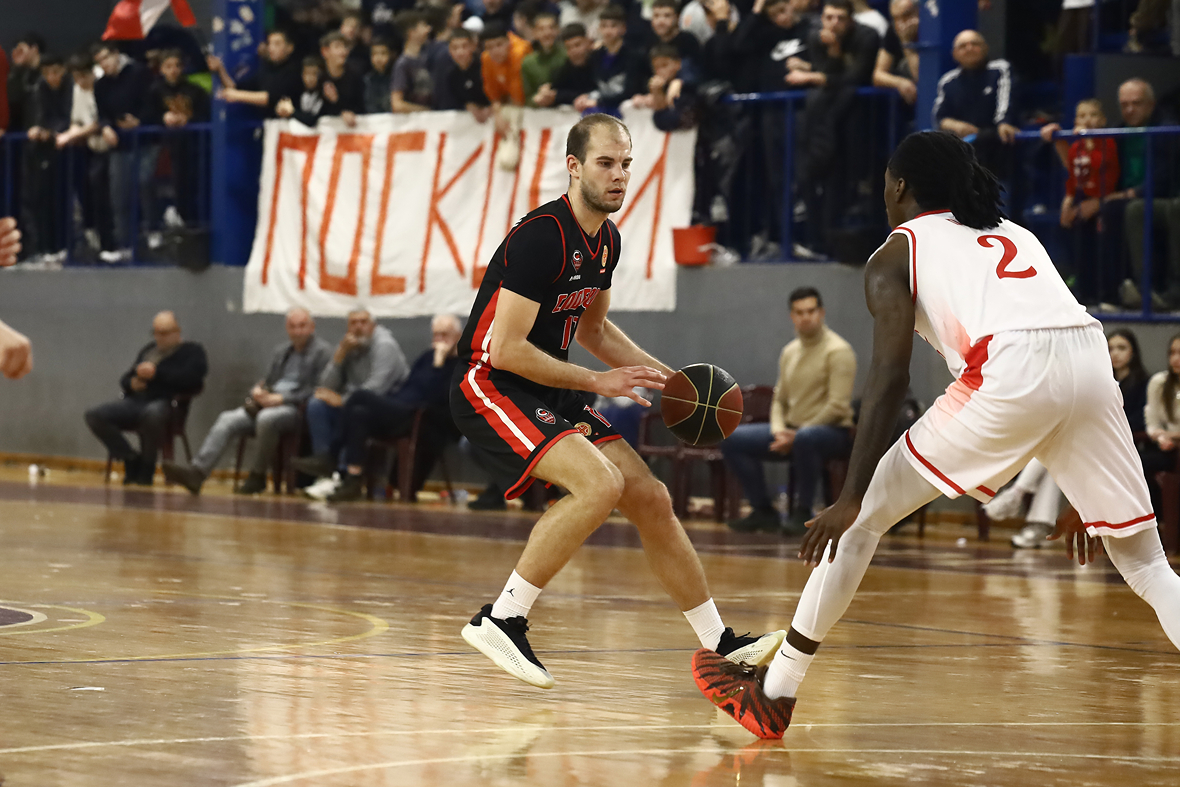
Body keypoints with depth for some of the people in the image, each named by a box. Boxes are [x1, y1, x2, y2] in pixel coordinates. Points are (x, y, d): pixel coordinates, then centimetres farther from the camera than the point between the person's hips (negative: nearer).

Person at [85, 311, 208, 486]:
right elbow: (125, 379, 32)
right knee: (94, 416, -18)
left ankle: (146, 467, -21)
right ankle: (131, 460, -11)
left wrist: (156, 372, -10)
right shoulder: (149, 350, 30)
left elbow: (190, 378, -10)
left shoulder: (191, 351, 10)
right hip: (135, 401, 6)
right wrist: (131, 383, 6)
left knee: (151, 414, -44)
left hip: (163, 403, -6)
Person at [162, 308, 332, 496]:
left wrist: (281, 399, -16)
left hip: (296, 408, -7)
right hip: (267, 403, 7)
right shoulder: (281, 351, 25)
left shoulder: (322, 352, 0)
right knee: (227, 419, -19)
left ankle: (257, 477, -22)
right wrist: (257, 390, 2)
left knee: (266, 418, -39)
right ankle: (197, 472, -35)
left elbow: (317, 391, -10)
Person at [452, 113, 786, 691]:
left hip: (547, 391, 9)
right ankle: (500, 620, -21)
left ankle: (723, 646, 16)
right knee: (600, 483, -29)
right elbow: (505, 349, -24)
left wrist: (668, 378, 14)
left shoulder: (605, 241, 8)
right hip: (490, 387, -9)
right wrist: (598, 383, -18)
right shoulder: (541, 236, -22)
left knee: (652, 500, 6)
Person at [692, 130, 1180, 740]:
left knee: (867, 515, 11)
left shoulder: (896, 252, 18)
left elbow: (889, 377, 4)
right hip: (1092, 363, 5)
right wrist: (1080, 495, 36)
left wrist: (850, 498, -1)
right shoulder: (1014, 236, 35)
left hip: (1012, 372, -5)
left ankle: (774, 696, 13)